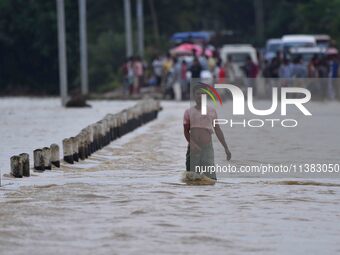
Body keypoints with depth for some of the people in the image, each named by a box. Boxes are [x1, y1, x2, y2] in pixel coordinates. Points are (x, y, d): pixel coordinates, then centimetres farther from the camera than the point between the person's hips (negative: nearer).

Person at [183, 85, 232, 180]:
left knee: (210, 175, -11)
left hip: (207, 147, 0)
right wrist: (192, 143, -15)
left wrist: (226, 148, 13)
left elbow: (218, 130, 15)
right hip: (194, 148, 0)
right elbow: (186, 131, 2)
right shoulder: (189, 112, 7)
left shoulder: (211, 111, 11)